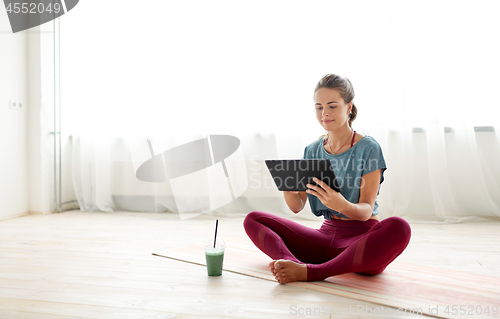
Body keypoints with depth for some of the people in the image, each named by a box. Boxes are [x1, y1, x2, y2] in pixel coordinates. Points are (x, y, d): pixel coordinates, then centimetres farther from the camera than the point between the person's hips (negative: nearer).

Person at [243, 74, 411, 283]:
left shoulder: (368, 148, -7)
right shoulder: (312, 151, 7)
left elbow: (366, 211, -14)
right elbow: (297, 206, 1)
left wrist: (343, 205, -37)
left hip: (363, 238, -4)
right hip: (327, 234, 4)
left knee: (399, 228, -38)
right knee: (253, 220, -6)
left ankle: (310, 272, -32)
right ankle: (292, 262, -35)